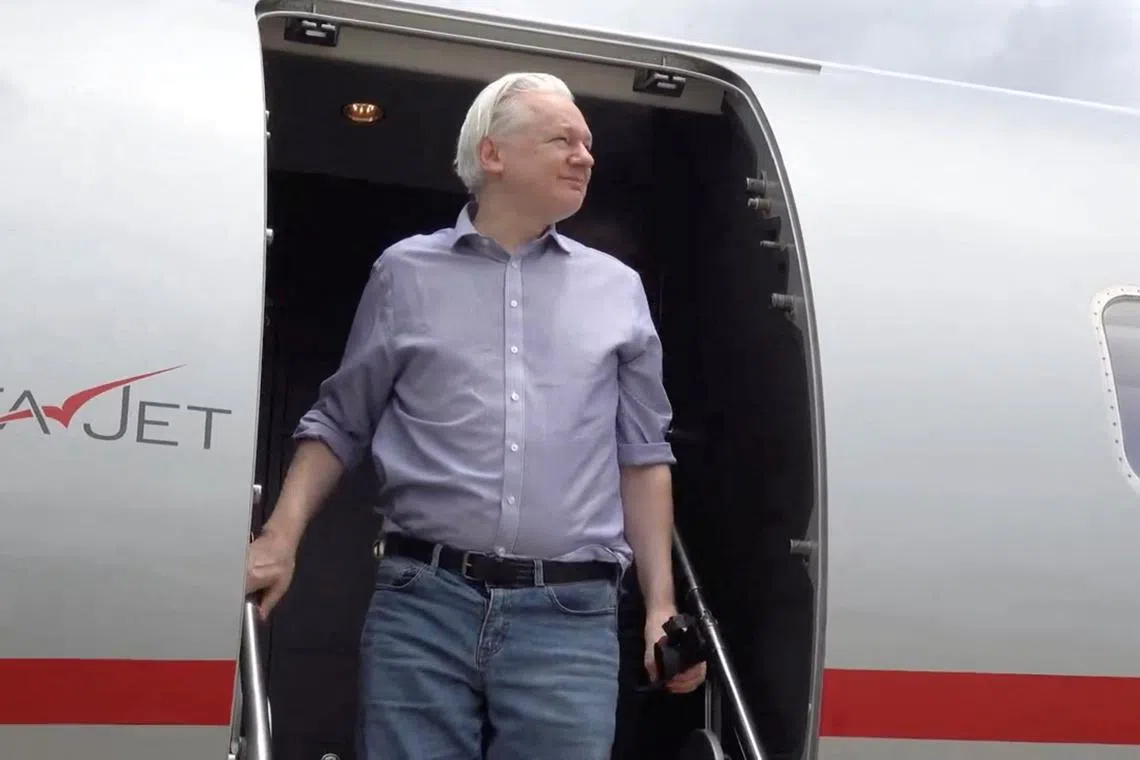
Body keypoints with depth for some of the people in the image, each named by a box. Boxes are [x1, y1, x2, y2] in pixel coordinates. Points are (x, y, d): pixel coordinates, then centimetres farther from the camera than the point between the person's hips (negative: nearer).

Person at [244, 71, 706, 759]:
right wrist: (280, 541, 0)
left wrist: (661, 606, 8)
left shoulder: (618, 290, 13)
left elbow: (643, 456, 14)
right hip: (422, 605, -1)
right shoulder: (408, 272, 10)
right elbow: (340, 425, 13)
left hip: (571, 619, 1)